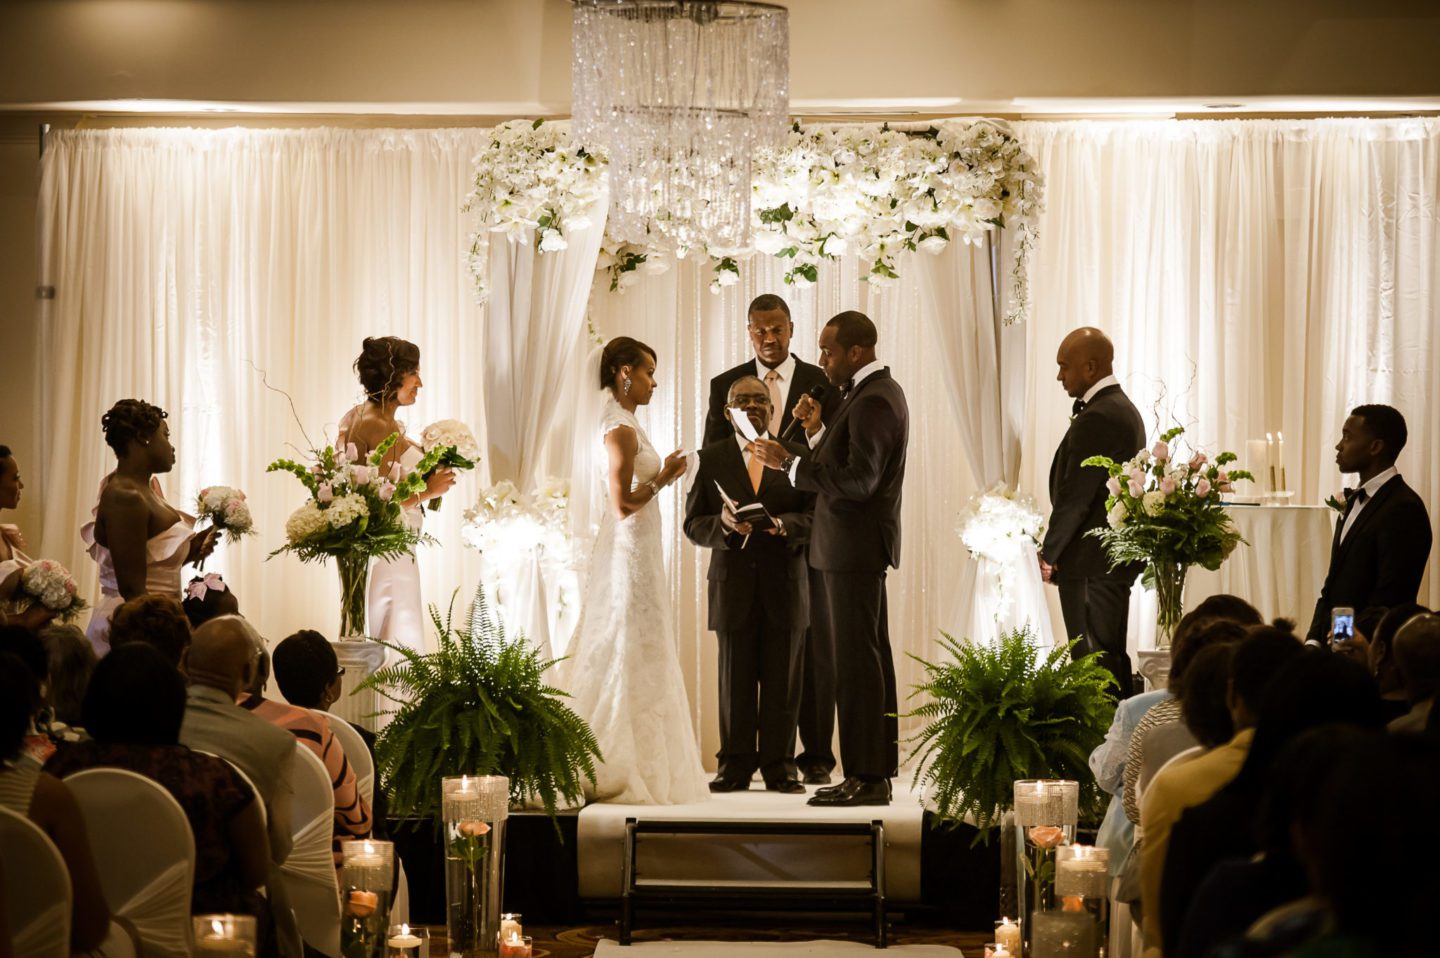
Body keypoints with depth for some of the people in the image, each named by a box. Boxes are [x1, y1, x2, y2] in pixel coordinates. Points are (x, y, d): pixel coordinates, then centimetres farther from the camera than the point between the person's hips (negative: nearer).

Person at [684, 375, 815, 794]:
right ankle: (735, 767, 9)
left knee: (783, 681, 2)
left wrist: (783, 524, -17)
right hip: (733, 584, 0)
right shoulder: (711, 459, 8)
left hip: (785, 586, 0)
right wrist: (723, 524, -16)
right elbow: (693, 524, 4)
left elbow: (816, 515, 2)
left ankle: (780, 767, 8)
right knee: (735, 681, 3)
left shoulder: (797, 455, 9)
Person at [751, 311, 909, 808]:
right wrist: (819, 431, 7)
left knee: (856, 661, -8)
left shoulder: (873, 401, -17)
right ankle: (876, 771, 17)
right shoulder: (877, 392, 16)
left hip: (855, 546, -11)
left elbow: (858, 480, -25)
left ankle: (866, 777, -5)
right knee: (868, 658, 12)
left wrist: (789, 463, -21)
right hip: (858, 547, 11)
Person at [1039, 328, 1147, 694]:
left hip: (1090, 564, -10)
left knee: (1095, 664, -7)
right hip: (1116, 557, 10)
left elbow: (1075, 496, -18)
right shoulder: (1125, 409, 14)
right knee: (1113, 658, 14)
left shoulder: (1095, 419, -17)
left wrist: (1050, 553, -7)